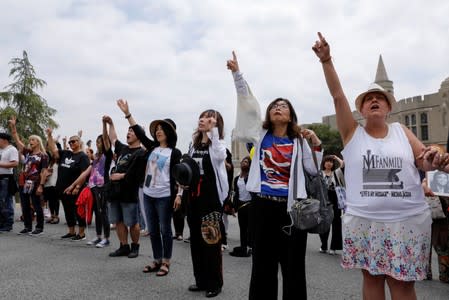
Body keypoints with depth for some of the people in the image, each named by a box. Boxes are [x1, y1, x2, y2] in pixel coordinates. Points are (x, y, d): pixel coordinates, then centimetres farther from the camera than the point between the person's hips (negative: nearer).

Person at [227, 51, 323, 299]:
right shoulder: (261, 134, 7)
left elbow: (314, 170, 3)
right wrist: (236, 73, -6)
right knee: (263, 263, 11)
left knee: (293, 263, 8)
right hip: (263, 204, 1)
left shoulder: (298, 141, 6)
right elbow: (247, 103, -1)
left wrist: (316, 145, -10)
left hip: (292, 206, 0)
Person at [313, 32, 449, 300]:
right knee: (372, 277, 11)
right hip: (364, 221, 0)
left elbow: (423, 160, 2)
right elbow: (337, 95, -6)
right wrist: (326, 60, -14)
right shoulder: (353, 132, 3)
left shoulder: (401, 131, 8)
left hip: (408, 221, 1)